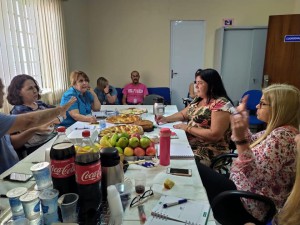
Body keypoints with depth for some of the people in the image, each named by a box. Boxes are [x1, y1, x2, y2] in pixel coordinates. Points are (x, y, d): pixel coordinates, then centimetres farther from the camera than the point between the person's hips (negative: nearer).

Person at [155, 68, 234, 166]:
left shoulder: (221, 104, -17)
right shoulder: (198, 99, 10)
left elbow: (214, 135, -24)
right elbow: (183, 114, 20)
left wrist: (187, 127, -17)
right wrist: (166, 119, 2)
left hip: (209, 152, -8)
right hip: (190, 144, 8)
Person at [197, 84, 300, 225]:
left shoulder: (282, 136, -24)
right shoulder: (279, 131, 5)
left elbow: (256, 177, -32)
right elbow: (251, 146, 20)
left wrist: (240, 139, -38)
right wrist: (243, 116, 11)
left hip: (252, 204, -9)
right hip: (245, 190, 9)